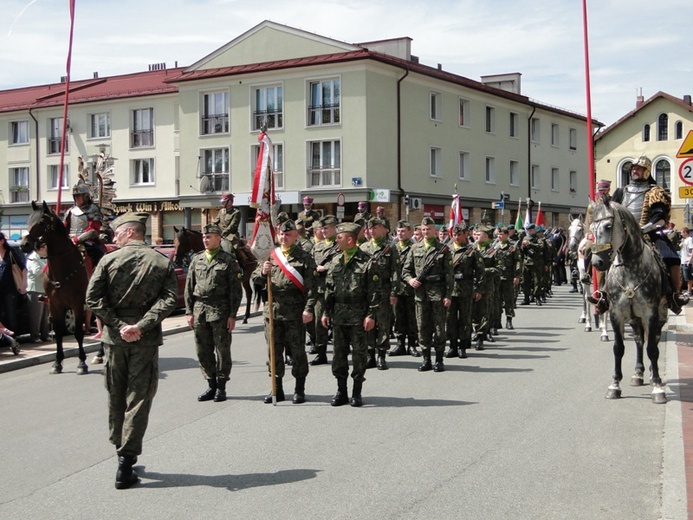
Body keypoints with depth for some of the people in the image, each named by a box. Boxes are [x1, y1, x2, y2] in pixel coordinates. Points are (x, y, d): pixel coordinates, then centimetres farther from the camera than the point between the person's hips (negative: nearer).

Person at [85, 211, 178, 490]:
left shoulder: (109, 260, -2)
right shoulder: (162, 262, 0)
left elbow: (93, 298, -8)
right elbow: (169, 299, -11)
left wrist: (118, 325, -8)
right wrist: (141, 325, -15)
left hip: (115, 338, 1)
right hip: (146, 341, 0)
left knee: (115, 397, 16)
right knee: (139, 399, 3)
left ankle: (121, 451, 28)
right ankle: (126, 462, -1)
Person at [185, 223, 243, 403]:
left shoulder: (229, 261, -2)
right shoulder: (196, 259, 11)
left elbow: (235, 290, -4)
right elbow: (189, 287, 13)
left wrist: (232, 315, -9)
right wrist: (189, 311, 6)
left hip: (220, 310, -4)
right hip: (200, 309, 4)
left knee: (222, 350, 1)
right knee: (203, 351, 8)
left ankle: (221, 387, 12)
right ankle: (211, 385, 19)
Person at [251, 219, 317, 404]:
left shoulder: (304, 258, 1)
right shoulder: (270, 256, 12)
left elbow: (311, 286, -5)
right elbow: (255, 281, 13)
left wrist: (309, 309, -15)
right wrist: (263, 272, -9)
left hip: (295, 313, -4)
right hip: (272, 311, 4)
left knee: (297, 350, 4)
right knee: (274, 351, 9)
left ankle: (299, 389, 15)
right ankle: (277, 388, 19)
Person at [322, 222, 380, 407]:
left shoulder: (367, 262, -6)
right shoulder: (335, 262, 10)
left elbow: (374, 292, -8)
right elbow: (329, 289, 14)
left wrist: (371, 315, -13)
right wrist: (326, 312, 8)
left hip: (358, 317, -5)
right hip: (338, 316, 5)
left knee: (359, 355, 2)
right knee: (339, 354, 9)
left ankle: (357, 393, 12)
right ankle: (341, 392, 19)